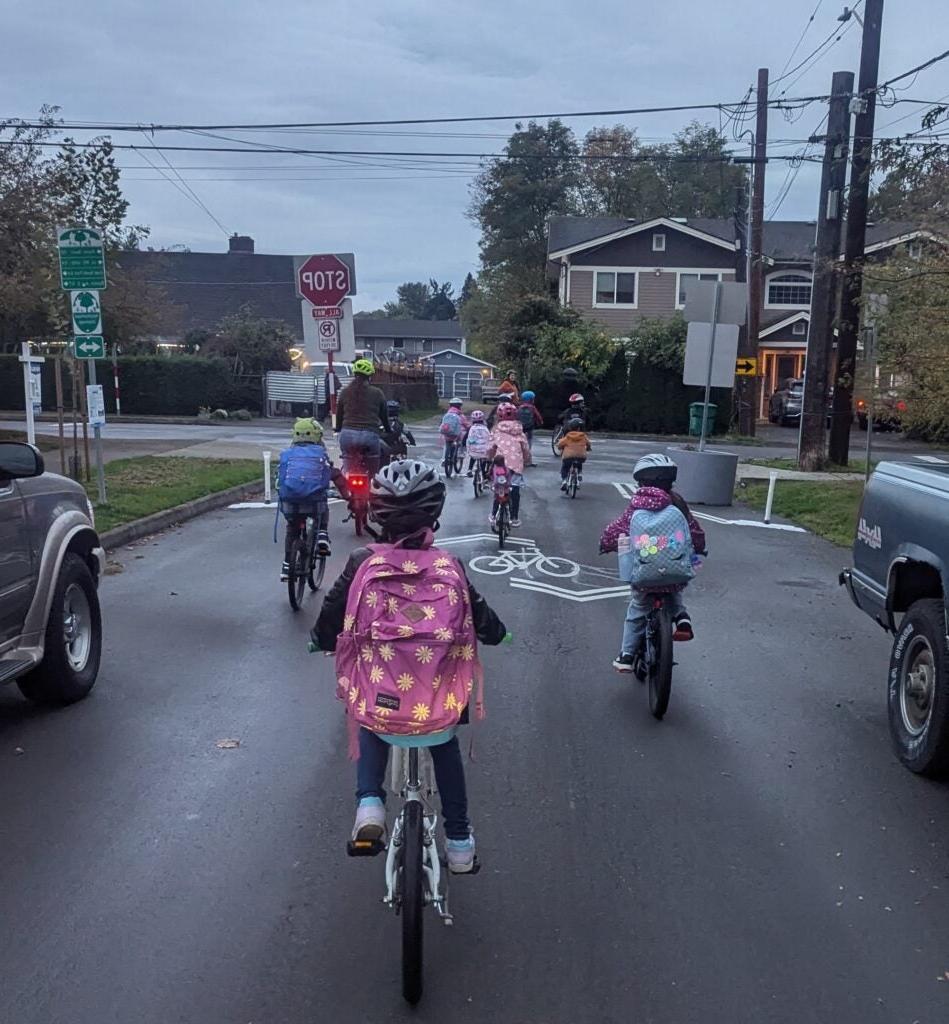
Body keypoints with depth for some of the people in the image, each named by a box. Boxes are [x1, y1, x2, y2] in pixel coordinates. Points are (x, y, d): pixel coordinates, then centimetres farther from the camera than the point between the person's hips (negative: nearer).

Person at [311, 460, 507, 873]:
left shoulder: (362, 563, -9)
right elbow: (487, 628, 1)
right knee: (445, 746, 33)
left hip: (378, 705, 0)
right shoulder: (450, 567, -8)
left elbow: (328, 627, -2)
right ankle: (459, 839, 37)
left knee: (372, 731, 36)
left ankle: (369, 802, 16)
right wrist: (497, 632, 24)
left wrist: (320, 639, 21)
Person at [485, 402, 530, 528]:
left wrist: (489, 459, 12)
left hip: (501, 464, 0)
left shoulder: (496, 430, 1)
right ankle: (515, 518, 10)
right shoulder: (519, 430, 6)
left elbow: (491, 448, -3)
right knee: (515, 491, 7)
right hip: (517, 464, 1)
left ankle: (493, 516, 14)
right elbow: (525, 448, 4)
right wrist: (526, 461, 16)